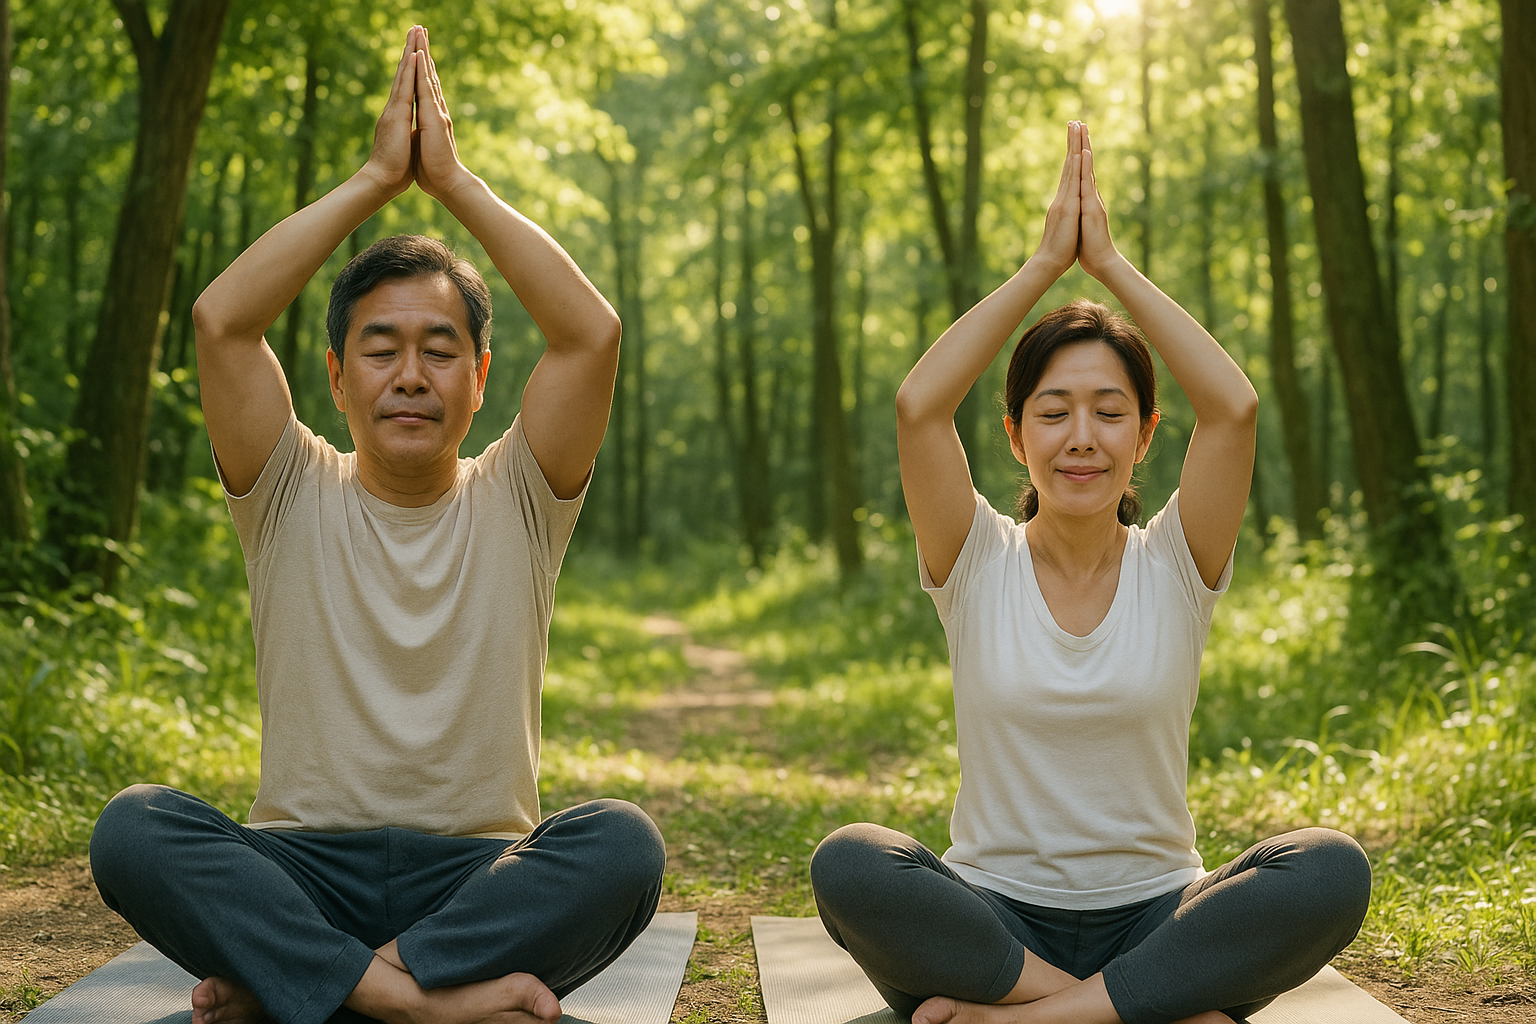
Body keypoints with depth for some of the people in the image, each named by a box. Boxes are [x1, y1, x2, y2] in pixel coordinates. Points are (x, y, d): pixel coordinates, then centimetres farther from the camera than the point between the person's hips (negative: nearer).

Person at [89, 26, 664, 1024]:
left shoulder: (516, 502, 7)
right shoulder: (293, 498, 8)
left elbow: (592, 333, -9)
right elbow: (221, 321, -8)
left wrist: (454, 178, -3)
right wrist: (375, 177, -4)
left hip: (483, 868, 0)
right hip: (301, 865, 0)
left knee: (623, 844, -32)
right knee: (134, 827, -29)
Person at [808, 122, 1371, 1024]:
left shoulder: (1175, 567, 3)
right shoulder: (978, 564, 2)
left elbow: (1233, 406, -13)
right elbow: (918, 406, -14)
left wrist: (1110, 261, -7)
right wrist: (1046, 262, -9)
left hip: (1156, 921, 1)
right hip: (993, 916, 0)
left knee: (1332, 872, -29)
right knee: (848, 865, -32)